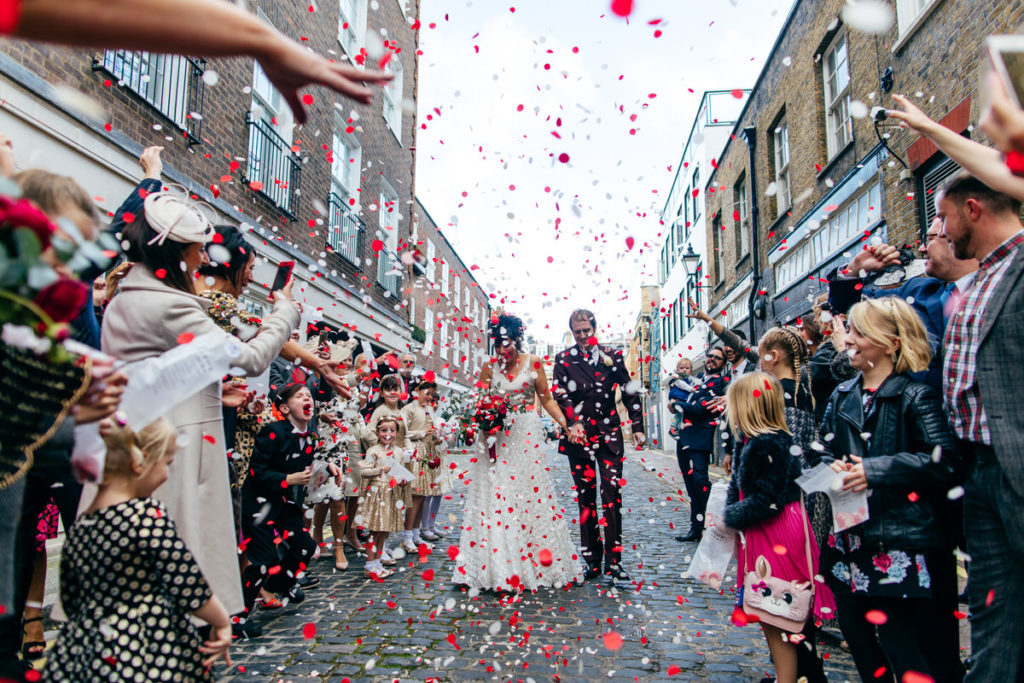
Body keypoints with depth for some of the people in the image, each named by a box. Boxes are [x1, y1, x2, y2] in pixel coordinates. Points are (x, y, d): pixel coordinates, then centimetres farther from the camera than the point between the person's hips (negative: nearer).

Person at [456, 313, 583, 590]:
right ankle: (496, 566, 8)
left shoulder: (533, 363, 1)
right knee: (494, 492, -1)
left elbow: (546, 398, 4)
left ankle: (532, 564, 11)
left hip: (526, 436, -1)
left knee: (529, 492, -1)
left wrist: (565, 423, -7)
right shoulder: (489, 367, 4)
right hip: (496, 438, 1)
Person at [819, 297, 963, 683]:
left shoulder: (915, 396, -9)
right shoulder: (842, 397, 11)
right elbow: (824, 451, 17)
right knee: (863, 652, 19)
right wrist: (832, 467, -4)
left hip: (902, 546, -6)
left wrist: (875, 470, -21)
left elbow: (944, 462, -18)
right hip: (850, 544, 7)